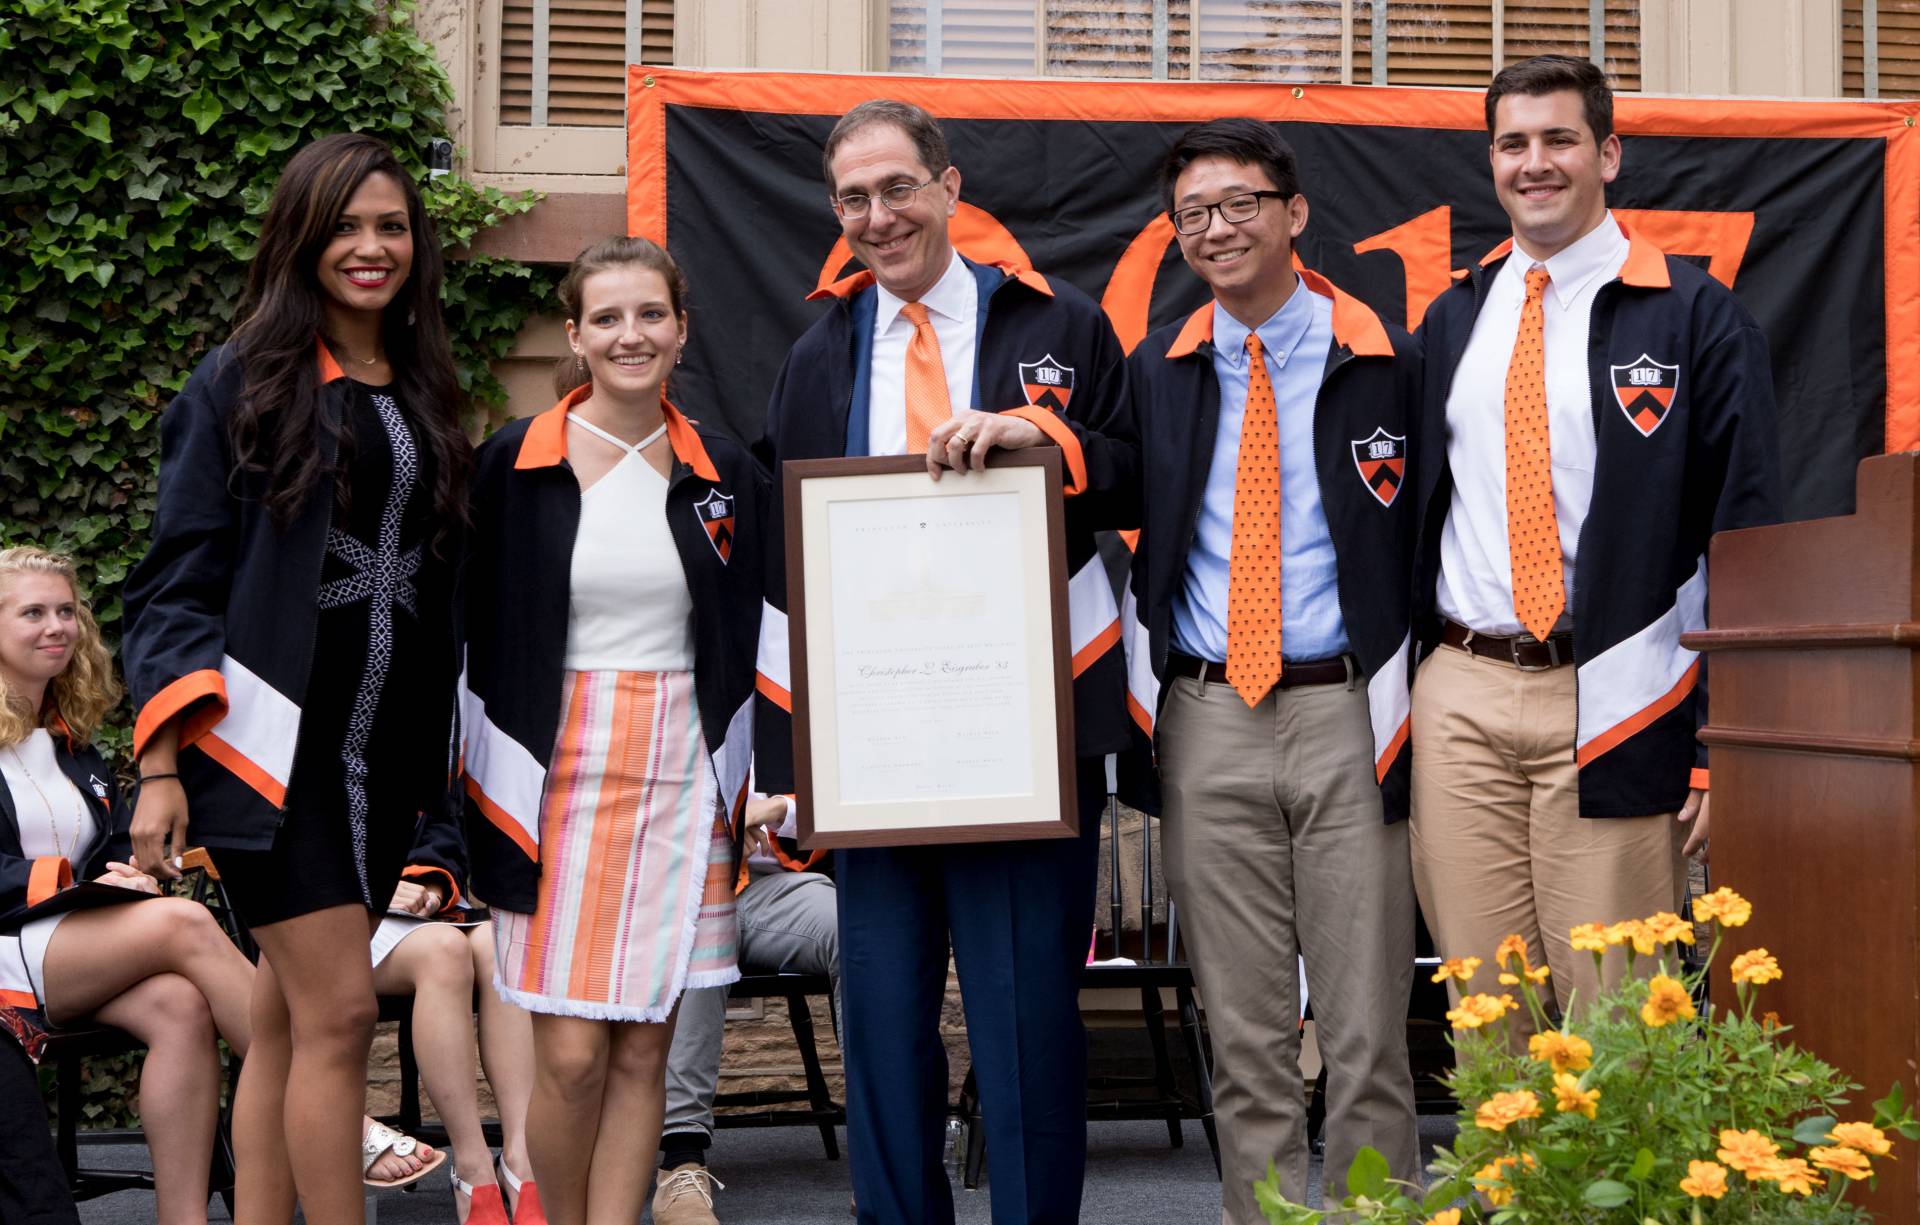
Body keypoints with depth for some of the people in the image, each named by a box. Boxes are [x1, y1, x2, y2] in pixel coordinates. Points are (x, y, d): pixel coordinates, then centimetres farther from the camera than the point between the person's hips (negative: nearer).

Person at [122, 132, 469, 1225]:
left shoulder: (423, 395, 14)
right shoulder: (242, 384, -1)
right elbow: (179, 576, -4)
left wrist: (443, 755, 15)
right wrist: (161, 767, -12)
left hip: (385, 752, 5)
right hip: (274, 743, -5)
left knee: (288, 1020, 8)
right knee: (341, 1010, -11)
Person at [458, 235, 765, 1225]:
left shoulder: (725, 474, 8)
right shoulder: (513, 464, 1)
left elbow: (752, 643, 13)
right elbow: (467, 632, 2)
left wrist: (761, 777, 5)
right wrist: (486, 788, -2)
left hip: (682, 776, 2)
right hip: (554, 774, -2)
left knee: (642, 1048, 3)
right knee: (570, 1053, -5)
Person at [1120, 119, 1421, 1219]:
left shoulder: (1390, 363, 2)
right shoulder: (1155, 371, 10)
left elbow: (1432, 549, 3)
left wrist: (1418, 717, -2)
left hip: (1349, 720, -2)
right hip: (1207, 725, 2)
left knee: (1369, 1033, 1)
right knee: (1244, 1036, 7)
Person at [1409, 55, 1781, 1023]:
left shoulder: (1694, 317, 0)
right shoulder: (1452, 319, 14)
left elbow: (1745, 542, -2)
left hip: (1615, 706, -4)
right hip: (1460, 698, 4)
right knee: (1483, 1013, 7)